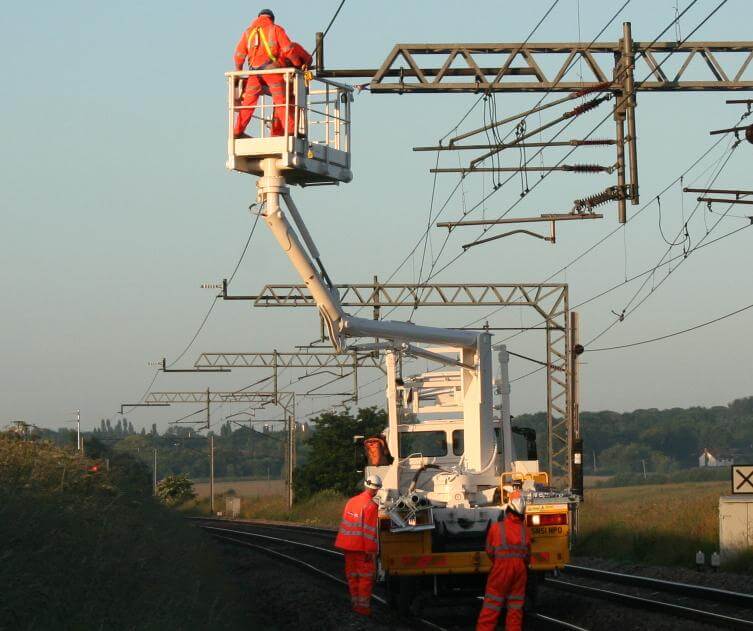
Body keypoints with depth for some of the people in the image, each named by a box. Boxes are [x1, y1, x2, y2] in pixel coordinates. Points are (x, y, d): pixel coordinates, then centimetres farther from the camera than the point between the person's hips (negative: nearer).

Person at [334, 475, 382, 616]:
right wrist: (370, 551, -17)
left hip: (348, 546, 7)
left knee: (352, 575, 15)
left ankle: (355, 603, 23)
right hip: (363, 547, -7)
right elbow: (370, 530, -19)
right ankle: (363, 605, -1)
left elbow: (344, 524, 13)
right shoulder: (371, 506, -15)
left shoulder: (351, 501, 7)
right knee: (366, 577, 0)